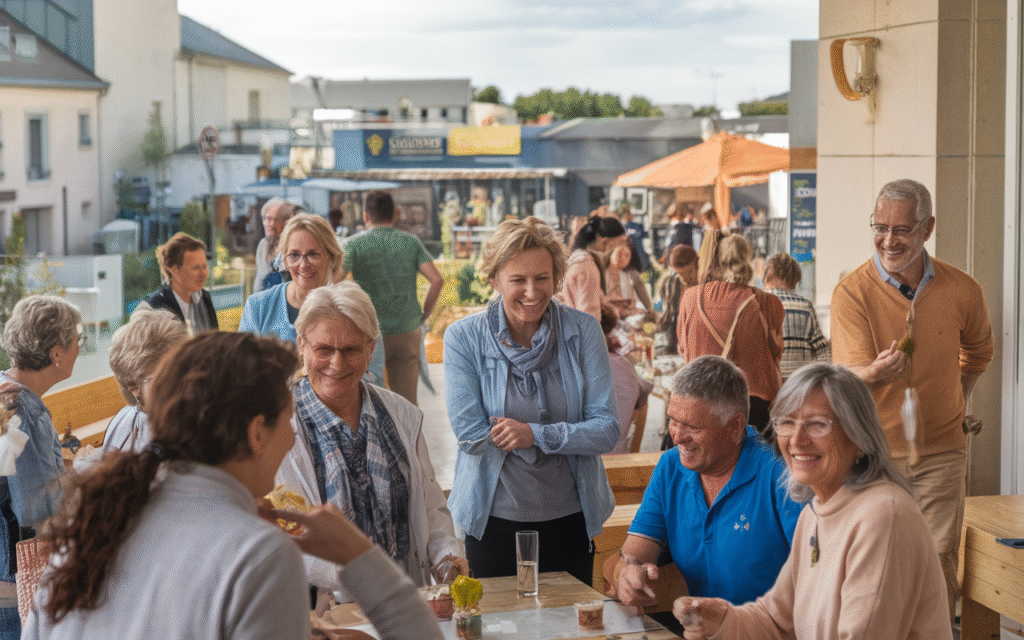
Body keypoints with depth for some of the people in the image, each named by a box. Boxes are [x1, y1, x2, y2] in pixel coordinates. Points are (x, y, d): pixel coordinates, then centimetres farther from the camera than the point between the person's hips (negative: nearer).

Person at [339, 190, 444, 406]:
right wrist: (424, 315, 5)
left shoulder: (354, 244, -3)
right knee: (407, 401, 9)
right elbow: (437, 280, -5)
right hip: (408, 332, 2)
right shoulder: (411, 242, 4)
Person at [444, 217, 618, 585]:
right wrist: (569, 435, -14)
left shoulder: (582, 332, -4)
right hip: (494, 522, -1)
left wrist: (536, 434, -23)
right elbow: (470, 435, -14)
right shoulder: (463, 338, -8)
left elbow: (608, 431, -8)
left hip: (570, 518, 2)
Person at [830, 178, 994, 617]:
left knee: (938, 563, 3)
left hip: (941, 451, 2)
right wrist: (876, 372, -40)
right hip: (875, 450, -2)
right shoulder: (852, 293, -9)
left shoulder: (962, 290, -1)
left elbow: (978, 351, 21)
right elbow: (848, 376, -18)